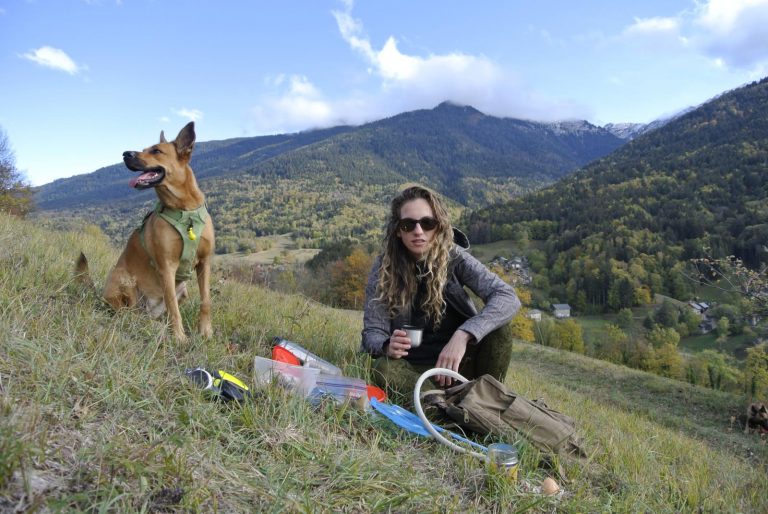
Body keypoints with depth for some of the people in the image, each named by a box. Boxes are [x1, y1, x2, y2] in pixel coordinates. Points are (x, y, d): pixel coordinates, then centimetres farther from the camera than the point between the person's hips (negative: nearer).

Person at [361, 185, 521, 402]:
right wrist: (387, 346, -35)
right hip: (415, 368, 0)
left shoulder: (454, 257, -10)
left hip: (458, 362, 1)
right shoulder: (384, 266, -9)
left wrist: (462, 335, -37)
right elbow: (372, 332, -10)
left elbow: (507, 297, -22)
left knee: (498, 328, -24)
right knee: (385, 368, -31)